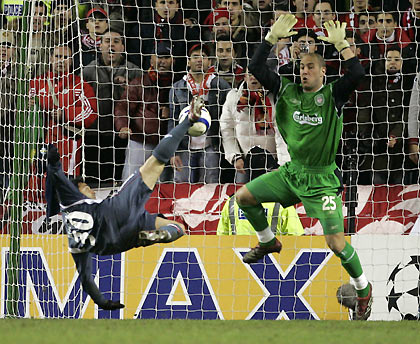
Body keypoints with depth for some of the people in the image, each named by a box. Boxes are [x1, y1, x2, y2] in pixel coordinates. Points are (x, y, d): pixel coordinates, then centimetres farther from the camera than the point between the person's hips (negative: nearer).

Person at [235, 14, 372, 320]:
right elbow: (256, 68, -2)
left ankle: (363, 288, 9)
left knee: (336, 243, -14)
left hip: (322, 179, -5)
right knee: (243, 197, 6)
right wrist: (272, 37, -9)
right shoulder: (287, 92, 2)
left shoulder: (333, 96, -10)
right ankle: (268, 242, 31)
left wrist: (340, 44, -26)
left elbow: (357, 74, -28)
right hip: (292, 173, 5)